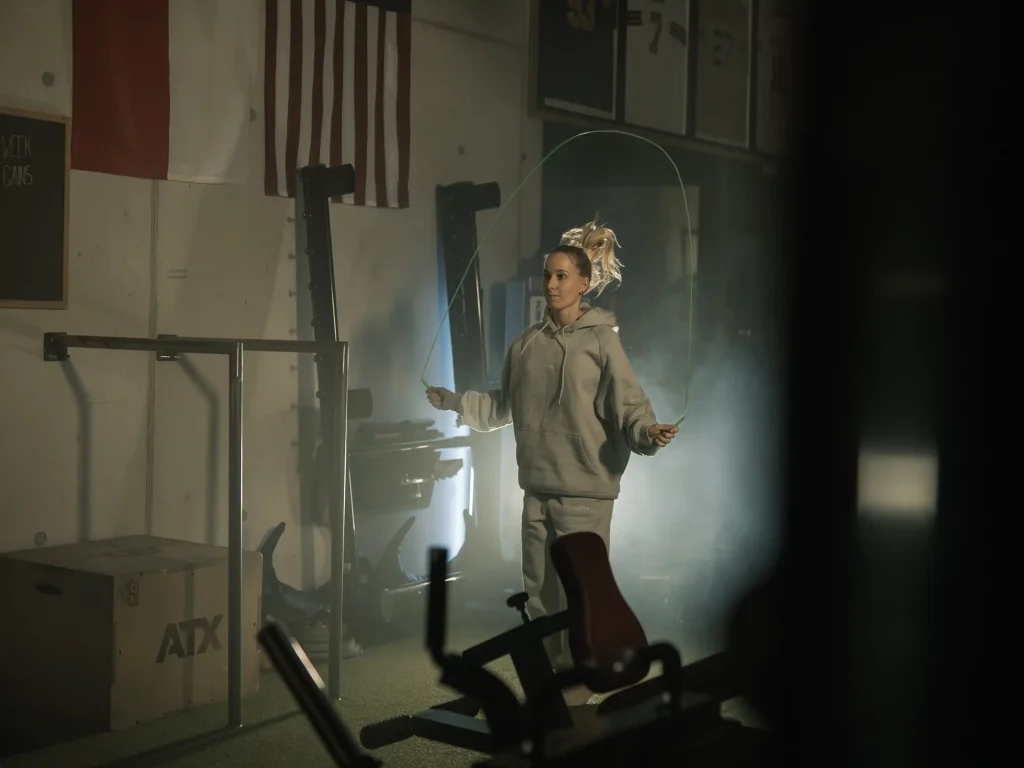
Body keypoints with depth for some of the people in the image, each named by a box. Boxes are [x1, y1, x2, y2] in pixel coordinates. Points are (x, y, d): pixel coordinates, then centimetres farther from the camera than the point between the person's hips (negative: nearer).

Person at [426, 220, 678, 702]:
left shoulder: (601, 340, -7)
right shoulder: (527, 344, 10)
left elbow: (628, 404, -15)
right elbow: (503, 407, 22)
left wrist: (648, 433, -33)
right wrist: (455, 402, 22)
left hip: (585, 491, -6)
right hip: (537, 488, 6)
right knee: (539, 594, 14)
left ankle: (572, 692, 10)